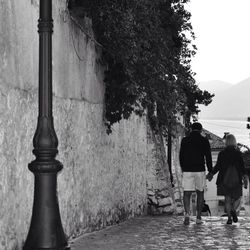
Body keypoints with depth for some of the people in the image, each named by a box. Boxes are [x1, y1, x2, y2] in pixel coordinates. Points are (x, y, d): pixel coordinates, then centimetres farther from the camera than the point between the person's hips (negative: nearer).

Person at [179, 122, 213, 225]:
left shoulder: (184, 140, 3)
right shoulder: (204, 141, -1)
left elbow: (181, 156, 8)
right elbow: (208, 157, -4)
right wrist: (210, 172, 3)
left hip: (187, 170, 1)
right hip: (200, 170, 0)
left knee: (187, 193, 2)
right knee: (200, 193, 14)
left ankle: (187, 213, -22)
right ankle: (198, 217, 13)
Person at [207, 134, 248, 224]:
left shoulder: (221, 153, 1)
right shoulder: (238, 153, 0)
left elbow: (218, 166, -4)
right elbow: (242, 166, -8)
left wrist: (211, 174, 7)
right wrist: (245, 177, -10)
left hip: (224, 179, 1)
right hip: (236, 179, -1)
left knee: (227, 198, 8)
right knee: (237, 197, 14)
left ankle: (229, 217, -3)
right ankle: (233, 210, -14)